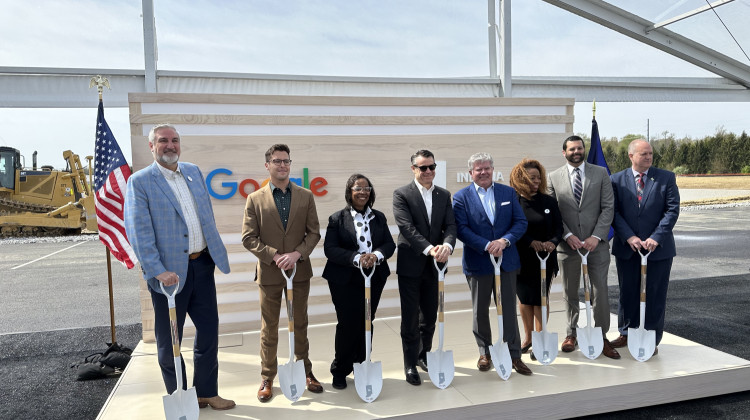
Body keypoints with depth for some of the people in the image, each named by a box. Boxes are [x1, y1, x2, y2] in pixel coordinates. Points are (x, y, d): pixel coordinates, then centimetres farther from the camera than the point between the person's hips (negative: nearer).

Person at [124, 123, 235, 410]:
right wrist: (158, 271, -22)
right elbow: (138, 232, -15)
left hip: (202, 265, 5)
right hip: (170, 272, -5)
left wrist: (215, 251, 14)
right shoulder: (140, 182, -8)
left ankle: (207, 392, 30)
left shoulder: (194, 172, 10)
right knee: (169, 339, 10)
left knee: (209, 330, 13)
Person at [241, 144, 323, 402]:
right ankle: (267, 378, 24)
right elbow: (248, 238, -5)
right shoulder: (255, 199, -1)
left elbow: (314, 233, 1)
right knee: (269, 328, 10)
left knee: (300, 324, 14)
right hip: (269, 273, -1)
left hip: (300, 271, 1)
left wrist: (296, 254, -14)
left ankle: (305, 372, 30)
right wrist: (274, 256, -15)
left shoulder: (305, 196, 3)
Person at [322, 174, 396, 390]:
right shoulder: (337, 219, -3)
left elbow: (390, 244, 3)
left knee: (367, 323, 10)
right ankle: (340, 371, 17)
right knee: (347, 324, -1)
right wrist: (356, 258, -24)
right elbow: (330, 249, -11)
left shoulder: (379, 217, 9)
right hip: (345, 281, -4)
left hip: (374, 279, 4)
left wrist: (376, 255, -18)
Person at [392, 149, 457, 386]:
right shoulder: (402, 194, -7)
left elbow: (450, 225, -2)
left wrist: (447, 245, -23)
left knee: (430, 316, 16)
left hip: (434, 266, 4)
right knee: (410, 319, 4)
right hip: (410, 265, -4)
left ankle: (424, 355, 36)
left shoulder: (444, 195, 8)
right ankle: (410, 365, 18)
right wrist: (429, 249, -29)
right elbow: (407, 228, -18)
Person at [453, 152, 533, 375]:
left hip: (507, 260, 2)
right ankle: (485, 353, 27)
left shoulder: (508, 192, 5)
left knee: (509, 309, 7)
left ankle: (514, 355, 19)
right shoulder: (461, 197, -3)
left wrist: (504, 240, -16)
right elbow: (462, 229, -11)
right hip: (478, 262, -1)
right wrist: (487, 246, -20)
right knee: (480, 311, 11)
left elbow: (521, 222, 1)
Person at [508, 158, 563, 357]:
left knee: (541, 298, 3)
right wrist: (531, 242, -22)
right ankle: (527, 337, 29)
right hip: (522, 259, -1)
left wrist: (552, 242, -16)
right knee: (525, 298, 12)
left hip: (545, 259, 1)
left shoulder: (548, 201, 3)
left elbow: (558, 227, 3)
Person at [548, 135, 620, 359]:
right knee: (570, 293, 11)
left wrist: (596, 236, -10)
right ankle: (572, 334, 25)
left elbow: (608, 207, -1)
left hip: (596, 243, 0)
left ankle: (602, 337, 16)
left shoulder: (600, 173, 3)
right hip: (567, 244, 1)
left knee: (600, 292, 3)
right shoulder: (554, 177, 4)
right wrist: (568, 235, -11)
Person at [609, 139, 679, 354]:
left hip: (658, 247, -1)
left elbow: (672, 210, -6)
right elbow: (614, 212, -2)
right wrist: (629, 237, -14)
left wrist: (656, 238, -16)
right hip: (627, 247, 1)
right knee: (628, 293, 12)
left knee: (655, 294, 6)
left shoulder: (666, 178, 0)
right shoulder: (617, 180, 2)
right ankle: (626, 333, 28)